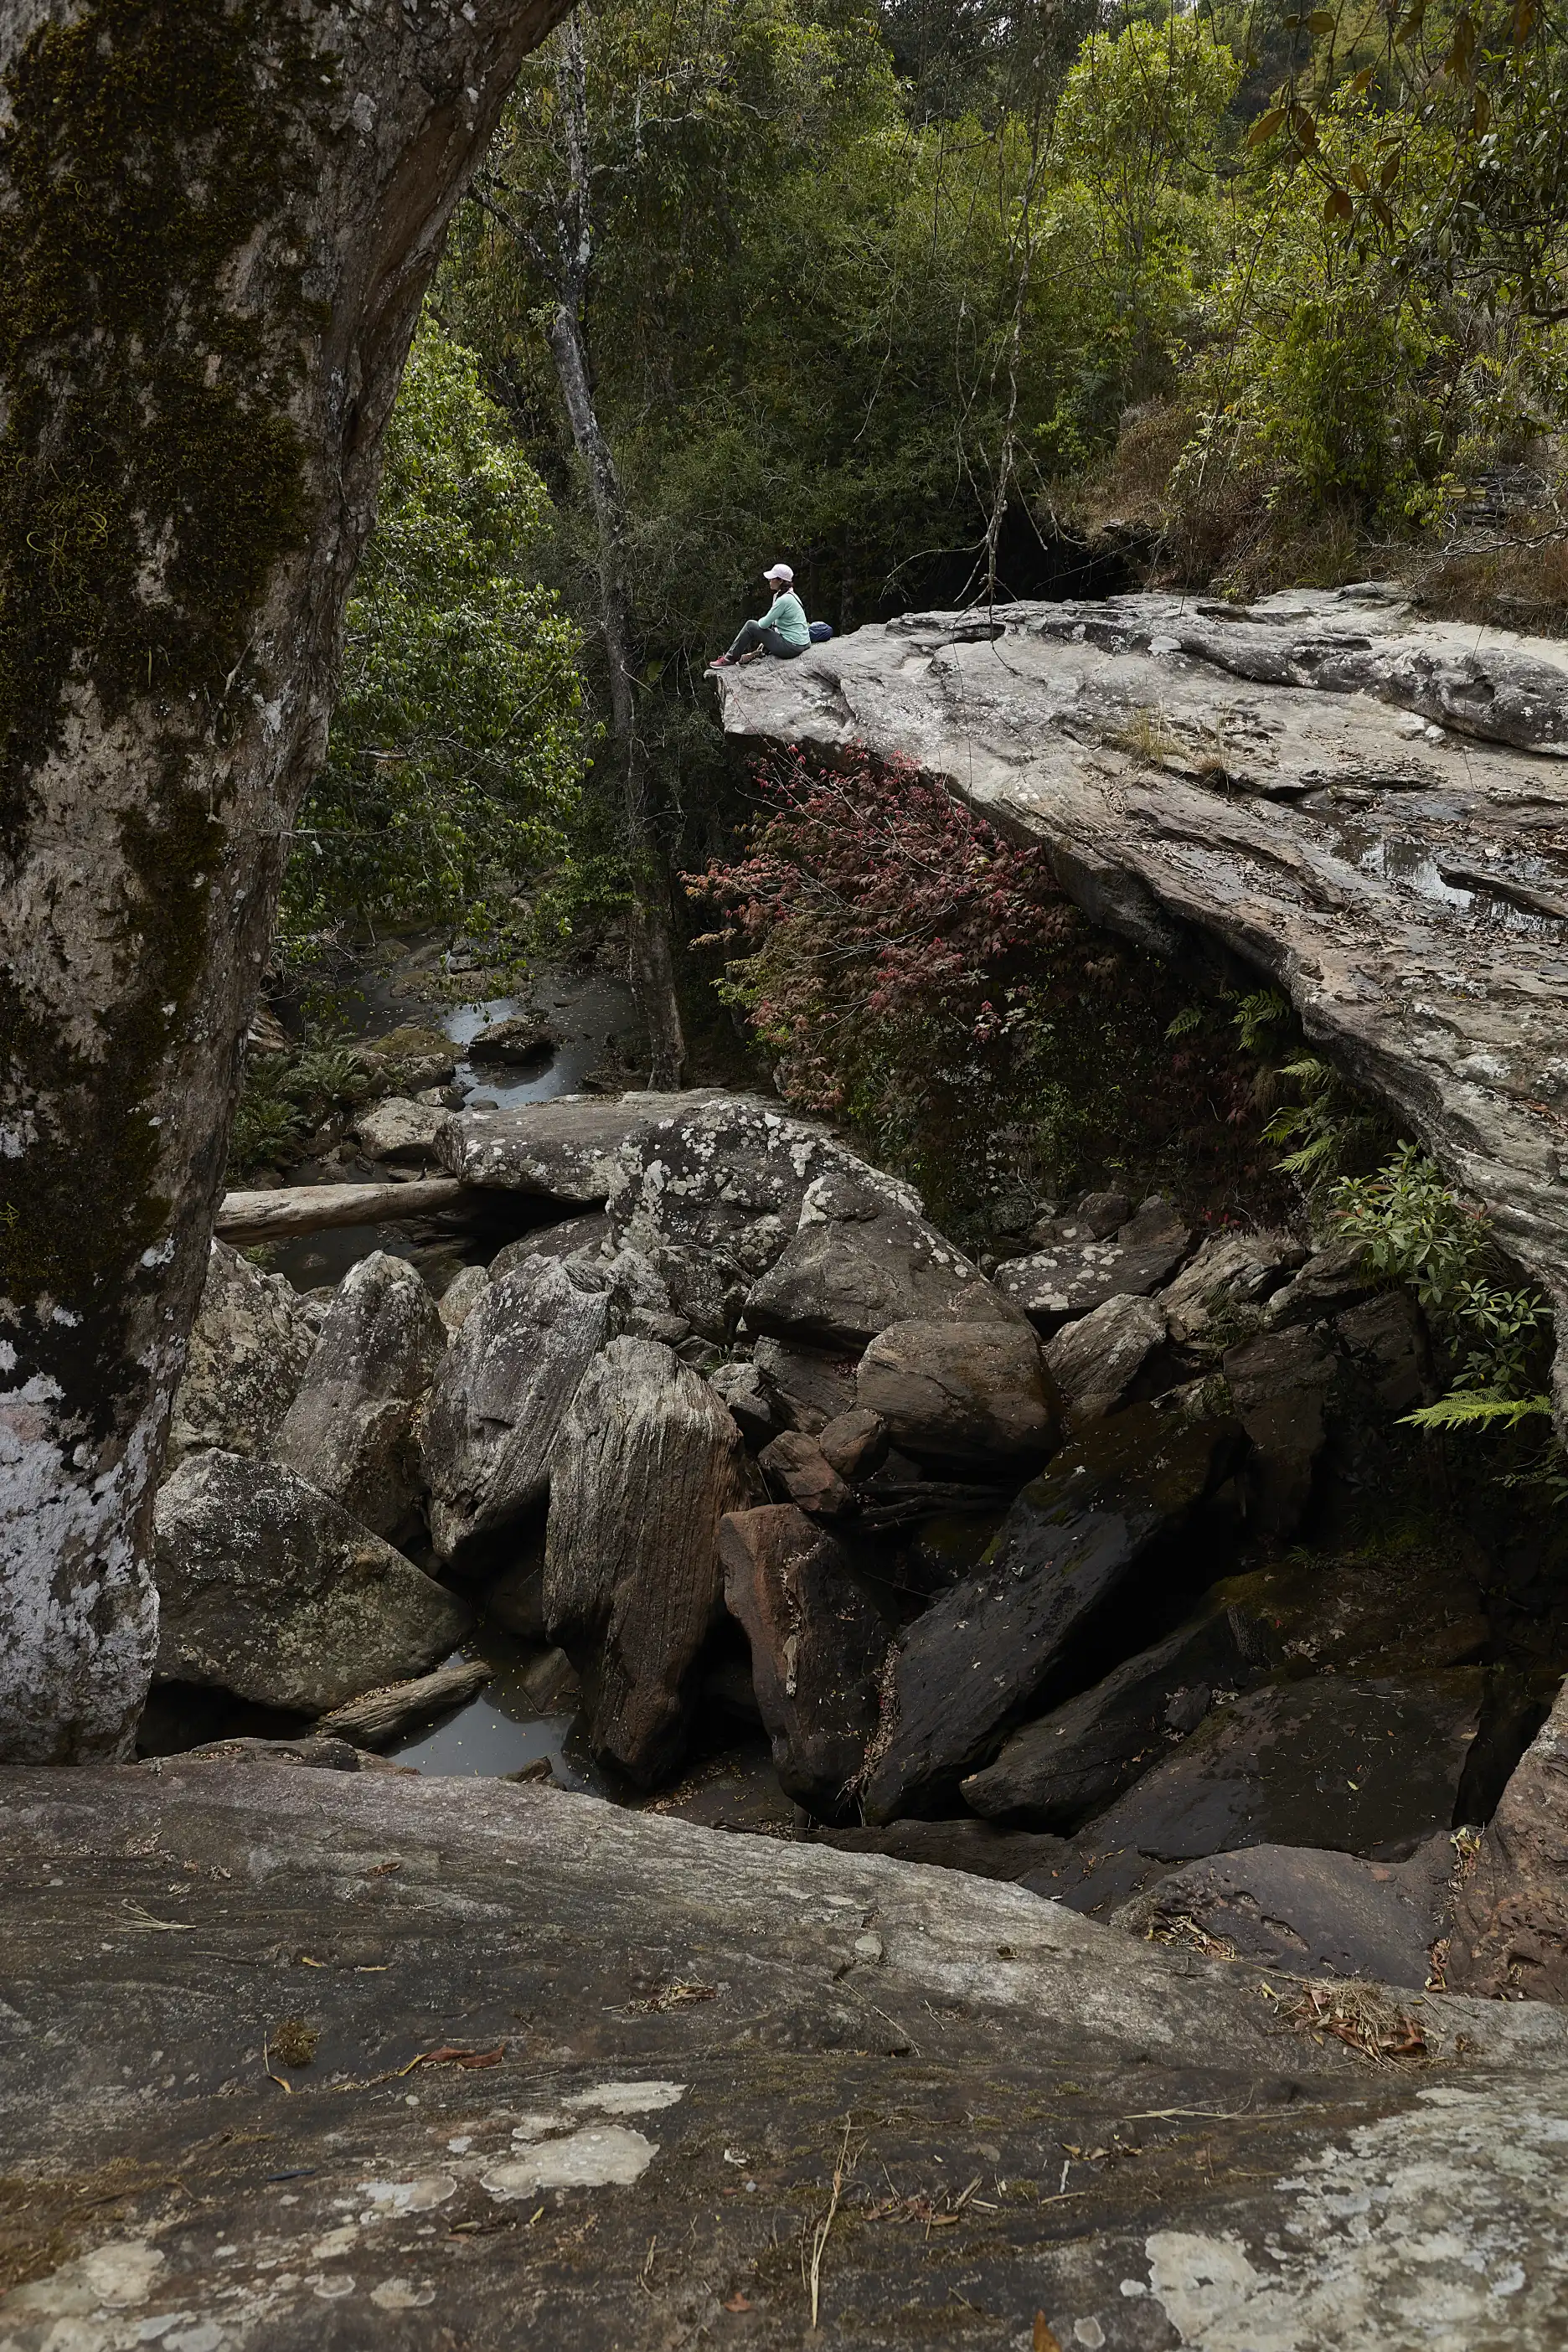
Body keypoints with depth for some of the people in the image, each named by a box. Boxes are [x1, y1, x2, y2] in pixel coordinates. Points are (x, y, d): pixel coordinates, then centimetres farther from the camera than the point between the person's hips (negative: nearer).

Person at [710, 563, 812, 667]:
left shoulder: (784, 600, -19)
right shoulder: (790, 595, 12)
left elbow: (764, 624, -16)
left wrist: (761, 621, 8)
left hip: (792, 646, -9)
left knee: (751, 626, -3)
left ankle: (729, 659, 9)